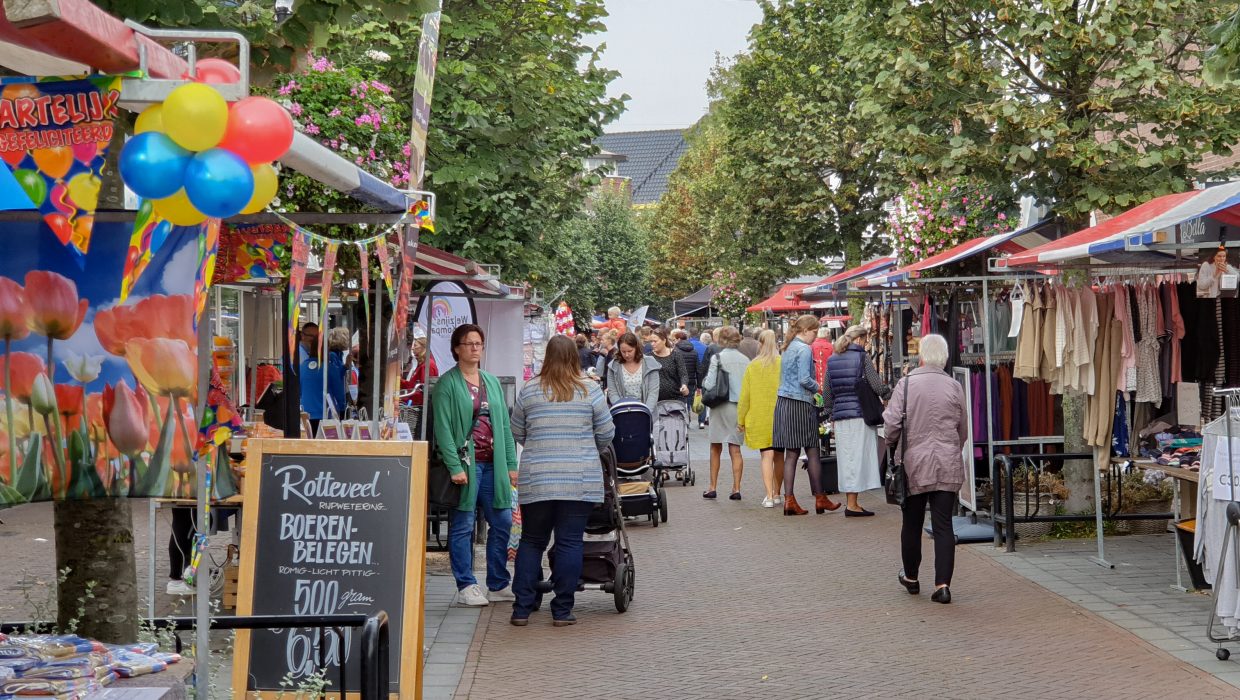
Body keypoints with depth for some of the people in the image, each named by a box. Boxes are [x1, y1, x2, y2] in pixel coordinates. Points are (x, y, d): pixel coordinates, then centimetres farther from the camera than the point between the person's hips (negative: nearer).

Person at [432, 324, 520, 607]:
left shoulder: (492, 382, 16)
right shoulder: (447, 383, -3)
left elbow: (504, 425, 16)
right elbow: (443, 428, -10)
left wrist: (511, 463, 10)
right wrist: (455, 466, -18)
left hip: (492, 462, 6)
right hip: (465, 462, -6)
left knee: (502, 522, 6)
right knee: (463, 525, -1)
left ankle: (498, 584, 17)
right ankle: (466, 587, 6)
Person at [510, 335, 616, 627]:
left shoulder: (529, 391, 2)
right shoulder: (590, 391, -1)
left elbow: (517, 433, 10)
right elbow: (606, 433, 5)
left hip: (535, 479, 1)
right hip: (580, 479, -1)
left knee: (531, 541, 11)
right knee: (570, 542, 3)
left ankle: (521, 608, 10)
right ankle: (562, 611, 5)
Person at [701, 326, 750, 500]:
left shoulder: (718, 358, -8)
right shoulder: (745, 360, 3)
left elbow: (709, 385, -11)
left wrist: (703, 384, 9)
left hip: (722, 405, -3)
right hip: (741, 406, 3)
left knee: (716, 448, 9)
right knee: (735, 449, 6)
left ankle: (713, 487, 11)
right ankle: (736, 488, 2)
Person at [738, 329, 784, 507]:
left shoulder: (752, 366, -1)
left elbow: (745, 396, 1)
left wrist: (741, 419, 9)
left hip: (760, 418, -1)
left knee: (766, 455, -3)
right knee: (779, 455, 14)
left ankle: (769, 496, -14)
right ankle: (776, 493, 24)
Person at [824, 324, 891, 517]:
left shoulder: (832, 360, 11)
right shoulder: (861, 357, -5)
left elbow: (826, 394, 12)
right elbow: (877, 386, -8)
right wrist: (890, 392, 11)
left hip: (839, 416, 6)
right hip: (859, 414, -5)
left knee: (847, 459, 10)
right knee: (858, 457, -3)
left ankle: (851, 502, 12)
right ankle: (852, 505, -5)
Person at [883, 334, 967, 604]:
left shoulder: (906, 384, -7)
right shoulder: (954, 387, 1)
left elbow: (892, 423, -8)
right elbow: (963, 429, 9)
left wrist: (892, 446, 12)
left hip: (914, 464, -1)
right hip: (948, 467, 1)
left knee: (912, 523, 14)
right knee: (943, 525, 1)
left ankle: (911, 577, 29)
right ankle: (942, 584, -7)